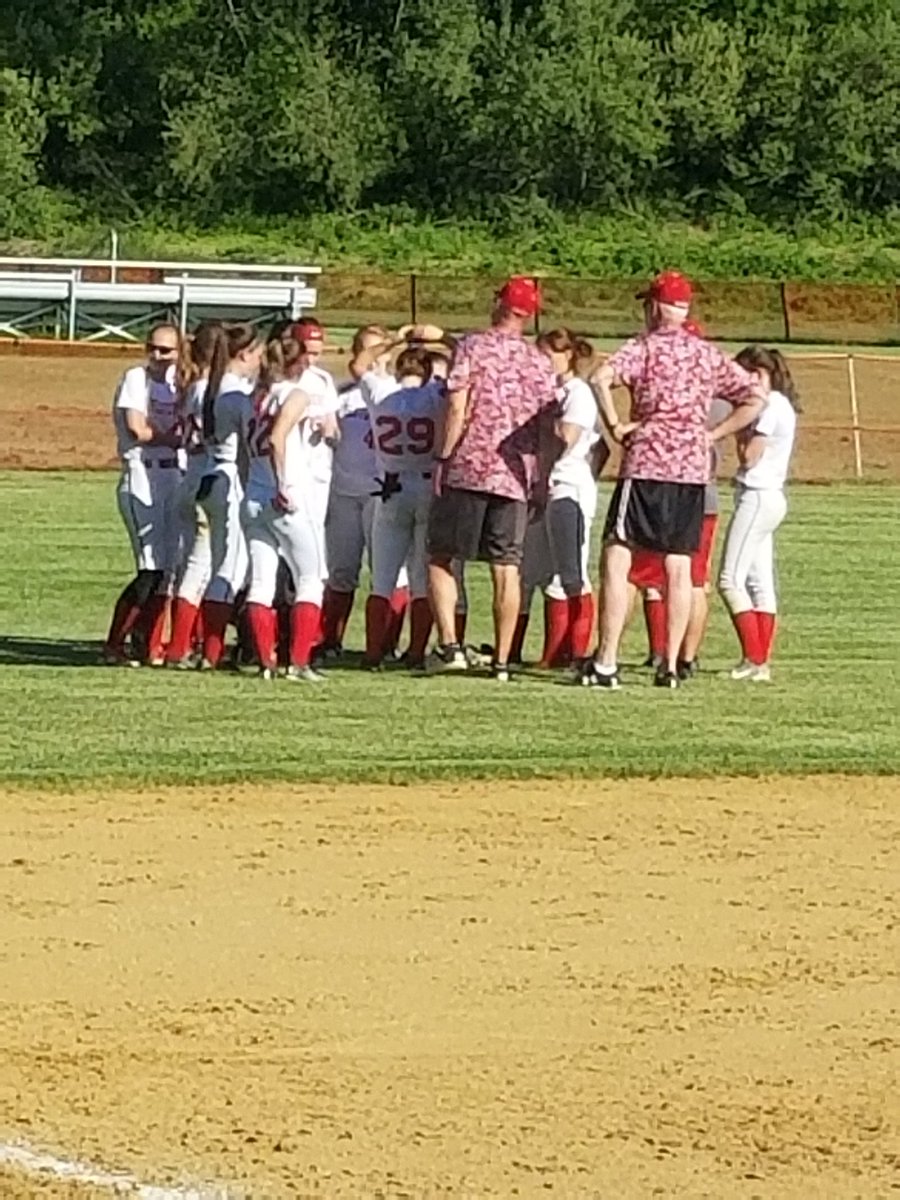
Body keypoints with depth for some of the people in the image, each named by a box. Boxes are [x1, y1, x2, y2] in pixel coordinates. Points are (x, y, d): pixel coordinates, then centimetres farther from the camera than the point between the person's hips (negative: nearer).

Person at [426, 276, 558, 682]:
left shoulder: (472, 347, -4)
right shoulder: (540, 363, 8)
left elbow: (457, 410, -11)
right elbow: (547, 428, 8)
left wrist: (444, 458, -5)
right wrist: (540, 481, 14)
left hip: (468, 469, -3)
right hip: (515, 477, 3)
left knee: (440, 557, 7)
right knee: (506, 568, 5)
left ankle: (449, 645, -6)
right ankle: (502, 660, 5)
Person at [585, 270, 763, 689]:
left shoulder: (645, 347, -3)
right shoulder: (708, 355, 12)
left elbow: (602, 378, -21)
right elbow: (754, 398, 12)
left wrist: (615, 426, -10)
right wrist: (712, 435, 10)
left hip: (646, 465, -5)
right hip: (694, 468, 5)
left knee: (616, 559, -3)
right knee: (679, 568, 9)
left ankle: (606, 662, -10)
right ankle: (671, 666, 8)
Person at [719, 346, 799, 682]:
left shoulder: (771, 406, -13)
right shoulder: (781, 406, 17)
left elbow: (749, 457, -16)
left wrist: (742, 433, -3)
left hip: (757, 497, -11)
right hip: (768, 499, 11)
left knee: (731, 579, -11)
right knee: (760, 582, 8)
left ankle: (753, 660, -15)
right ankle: (761, 664, 7)